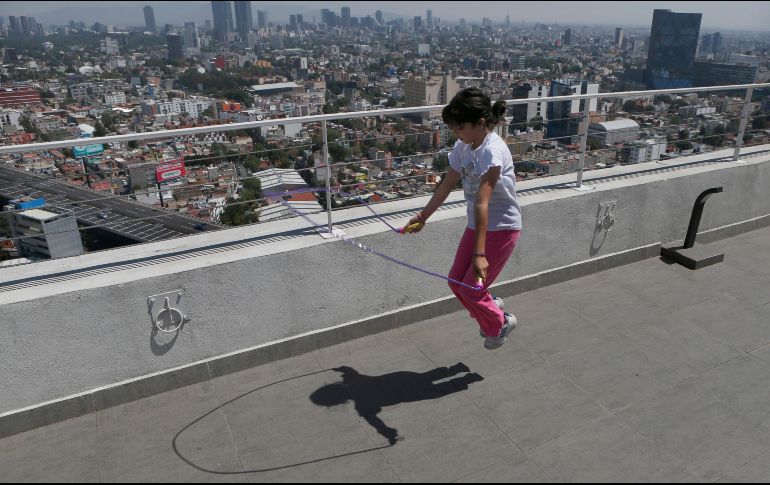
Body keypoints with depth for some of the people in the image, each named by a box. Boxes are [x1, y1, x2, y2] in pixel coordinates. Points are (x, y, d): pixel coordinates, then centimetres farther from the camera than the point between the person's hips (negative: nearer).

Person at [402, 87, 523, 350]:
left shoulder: (492, 151, -26)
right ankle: (491, 306, 36)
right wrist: (422, 217, 18)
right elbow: (446, 186, 11)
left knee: (471, 289, -4)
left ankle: (501, 323, 25)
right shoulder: (462, 147, -1)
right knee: (456, 282, 9)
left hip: (502, 228, -8)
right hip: (477, 226, 8)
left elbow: (482, 203, -33)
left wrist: (479, 253, -36)